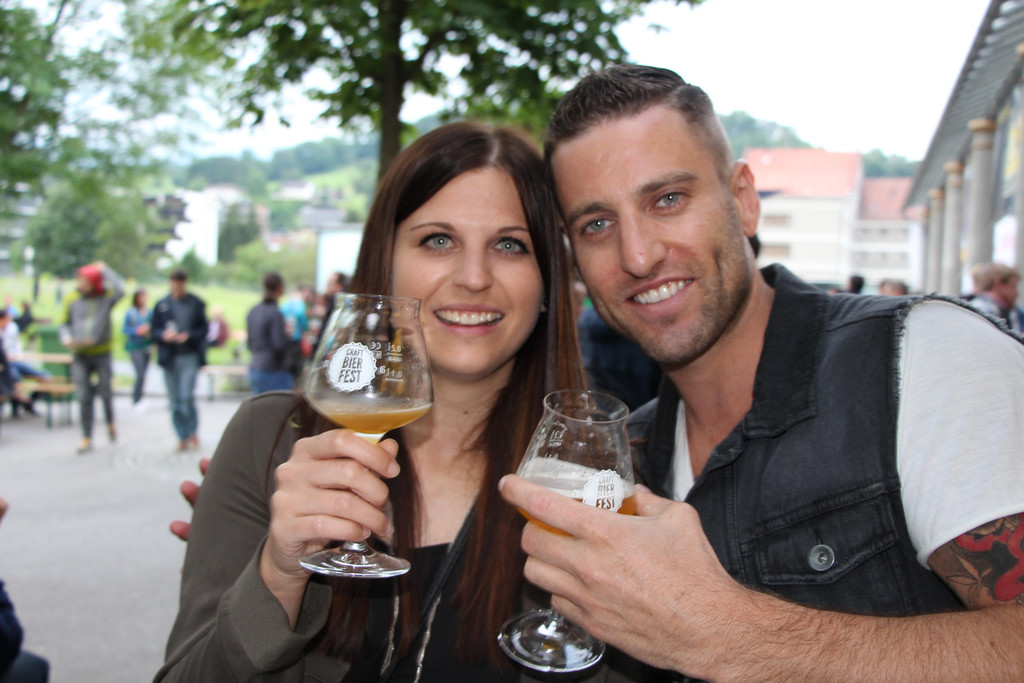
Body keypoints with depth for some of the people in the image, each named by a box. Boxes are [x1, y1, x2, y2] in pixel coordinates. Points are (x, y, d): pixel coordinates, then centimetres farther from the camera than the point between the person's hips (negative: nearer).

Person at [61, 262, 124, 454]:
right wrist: (66, 338, -8)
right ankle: (87, 438, 5)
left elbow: (120, 289, -27)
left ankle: (110, 422, 34)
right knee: (84, 397, -2)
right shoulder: (72, 299, 2)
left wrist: (104, 269, -18)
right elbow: (65, 324, 12)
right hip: (80, 355, 1)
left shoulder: (106, 297, -4)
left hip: (102, 353, -1)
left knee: (105, 392, 4)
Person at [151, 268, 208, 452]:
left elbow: (203, 330, 3)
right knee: (174, 400, 4)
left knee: (187, 396, -12)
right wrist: (164, 335, -12)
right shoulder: (161, 305, 7)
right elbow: (154, 330, 9)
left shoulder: (197, 304, 2)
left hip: (190, 356, -2)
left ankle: (192, 430, 11)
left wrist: (188, 336, -14)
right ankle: (183, 437, 15)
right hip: (169, 358, 2)